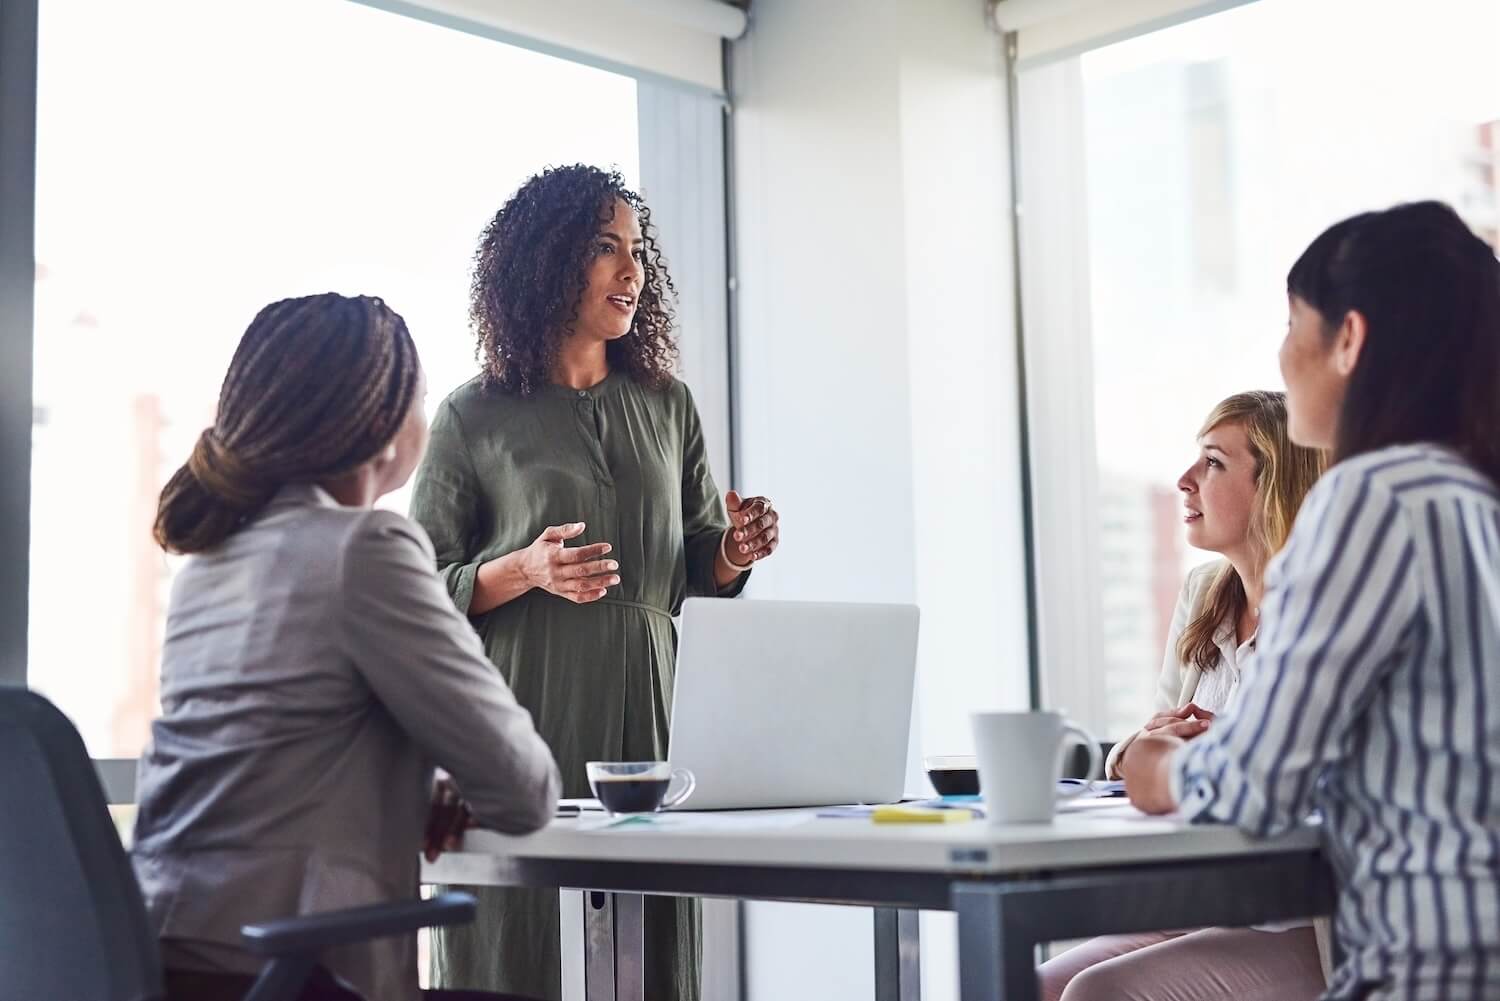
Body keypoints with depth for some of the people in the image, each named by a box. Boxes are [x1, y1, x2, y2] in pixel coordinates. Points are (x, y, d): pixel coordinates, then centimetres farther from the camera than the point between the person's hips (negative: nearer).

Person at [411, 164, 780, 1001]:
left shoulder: (667, 406, 11)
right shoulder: (475, 418, 0)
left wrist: (736, 551, -5)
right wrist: (525, 571, -15)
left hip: (648, 713, 3)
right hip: (526, 720, -3)